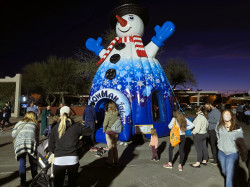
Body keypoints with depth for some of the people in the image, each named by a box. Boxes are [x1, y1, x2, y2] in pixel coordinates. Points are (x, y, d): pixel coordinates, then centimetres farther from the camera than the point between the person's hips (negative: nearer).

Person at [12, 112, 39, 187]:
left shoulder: (19, 123, 19)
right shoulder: (35, 124, 17)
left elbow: (13, 134, 14)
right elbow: (37, 137, 13)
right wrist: (36, 144, 23)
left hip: (20, 143, 1)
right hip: (31, 142, -1)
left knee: (22, 162, 11)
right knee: (33, 162, 12)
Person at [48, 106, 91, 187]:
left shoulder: (55, 128, 4)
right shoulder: (76, 126, -1)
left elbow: (51, 147, 5)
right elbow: (89, 131, 13)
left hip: (59, 160, 1)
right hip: (73, 159, -1)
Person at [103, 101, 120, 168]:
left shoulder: (108, 114, -16)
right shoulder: (118, 114, -2)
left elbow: (105, 124, -12)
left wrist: (104, 130, 4)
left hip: (109, 132, -5)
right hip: (116, 132, 5)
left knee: (110, 147, 6)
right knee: (114, 146, 18)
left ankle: (110, 162, 16)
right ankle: (116, 161, 26)